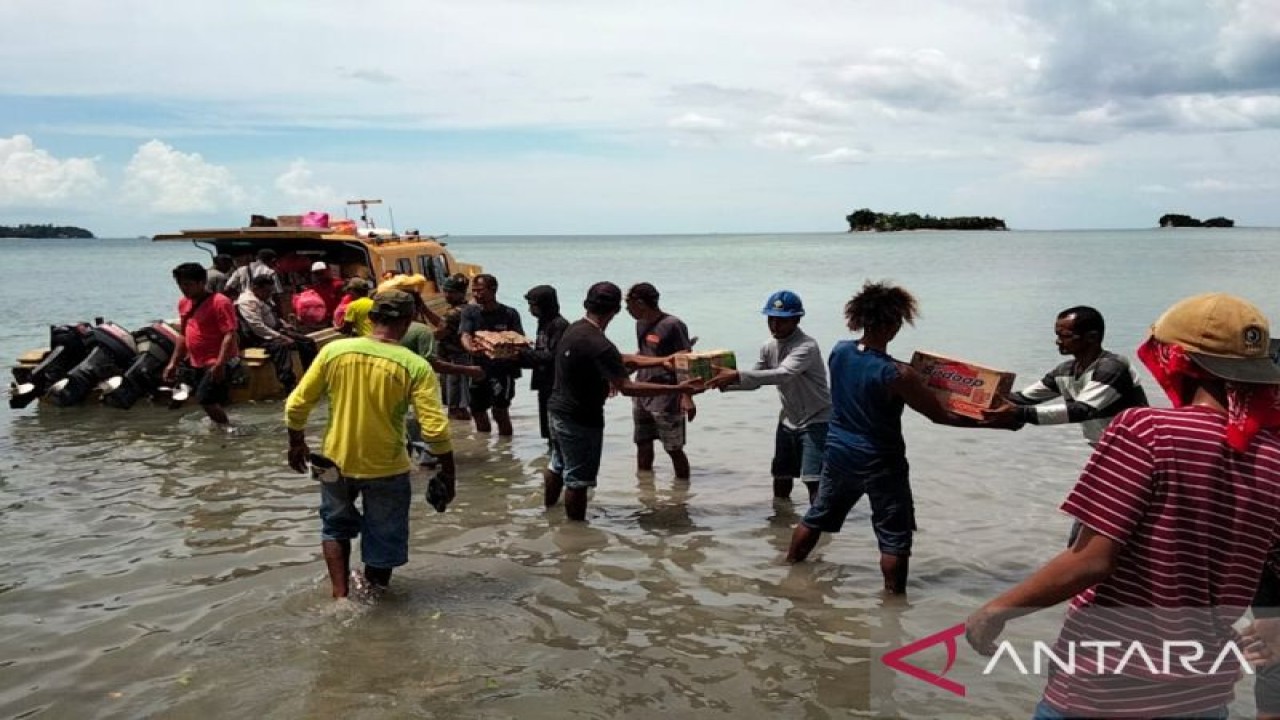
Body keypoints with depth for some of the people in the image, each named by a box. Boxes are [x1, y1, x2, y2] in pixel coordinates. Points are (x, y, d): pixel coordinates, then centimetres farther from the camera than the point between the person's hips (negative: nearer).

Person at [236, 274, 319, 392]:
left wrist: (287, 327, 8)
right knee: (281, 346, -39)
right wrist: (281, 337, -26)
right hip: (259, 337, -10)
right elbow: (257, 327, -25)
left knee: (307, 342, 3)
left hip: (275, 332, 10)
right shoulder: (247, 301, -16)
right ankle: (289, 386, -47)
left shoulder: (265, 299, 15)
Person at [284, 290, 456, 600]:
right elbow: (435, 429, -19)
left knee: (336, 527, 28)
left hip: (336, 461, 3)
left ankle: (341, 596, 30)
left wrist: (297, 443, 14)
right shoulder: (415, 367, -17)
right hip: (386, 469, -2)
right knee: (383, 537, 19)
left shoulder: (333, 351, -10)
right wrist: (448, 472, -5)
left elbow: (296, 405, -4)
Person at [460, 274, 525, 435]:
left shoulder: (509, 314, -3)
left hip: (503, 369, -4)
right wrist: (471, 348, -34)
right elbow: (465, 335, -11)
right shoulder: (470, 312, 3)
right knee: (477, 411, 13)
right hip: (479, 368, 4)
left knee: (500, 411, -11)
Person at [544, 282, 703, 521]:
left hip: (557, 410, 10)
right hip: (580, 420, -10)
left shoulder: (574, 329, 3)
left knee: (558, 466, 28)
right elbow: (627, 387, -30)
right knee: (578, 479, 4)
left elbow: (620, 360, 7)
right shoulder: (598, 344, -27)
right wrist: (678, 389, -30)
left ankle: (548, 509, 46)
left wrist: (664, 361, 5)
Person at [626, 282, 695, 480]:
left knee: (673, 448, -2)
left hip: (666, 399, -8)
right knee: (642, 443, 15)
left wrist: (687, 397, -21)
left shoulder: (673, 325, -14)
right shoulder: (641, 324, 10)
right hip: (642, 395, 8)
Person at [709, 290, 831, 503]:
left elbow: (783, 374, -41)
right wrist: (725, 383, -11)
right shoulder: (769, 348, 0)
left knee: (812, 480, -16)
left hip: (815, 422, -8)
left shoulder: (807, 347, -26)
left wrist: (737, 375, -46)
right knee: (781, 477, 16)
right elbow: (755, 381, 8)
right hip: (788, 421, 8)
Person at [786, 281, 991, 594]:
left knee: (817, 516, 24)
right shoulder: (896, 375, -25)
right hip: (880, 464, -6)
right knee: (895, 537, 9)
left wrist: (911, 378, 11)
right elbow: (941, 415, -17)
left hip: (839, 454, 6)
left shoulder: (839, 352, -7)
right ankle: (894, 596, 14)